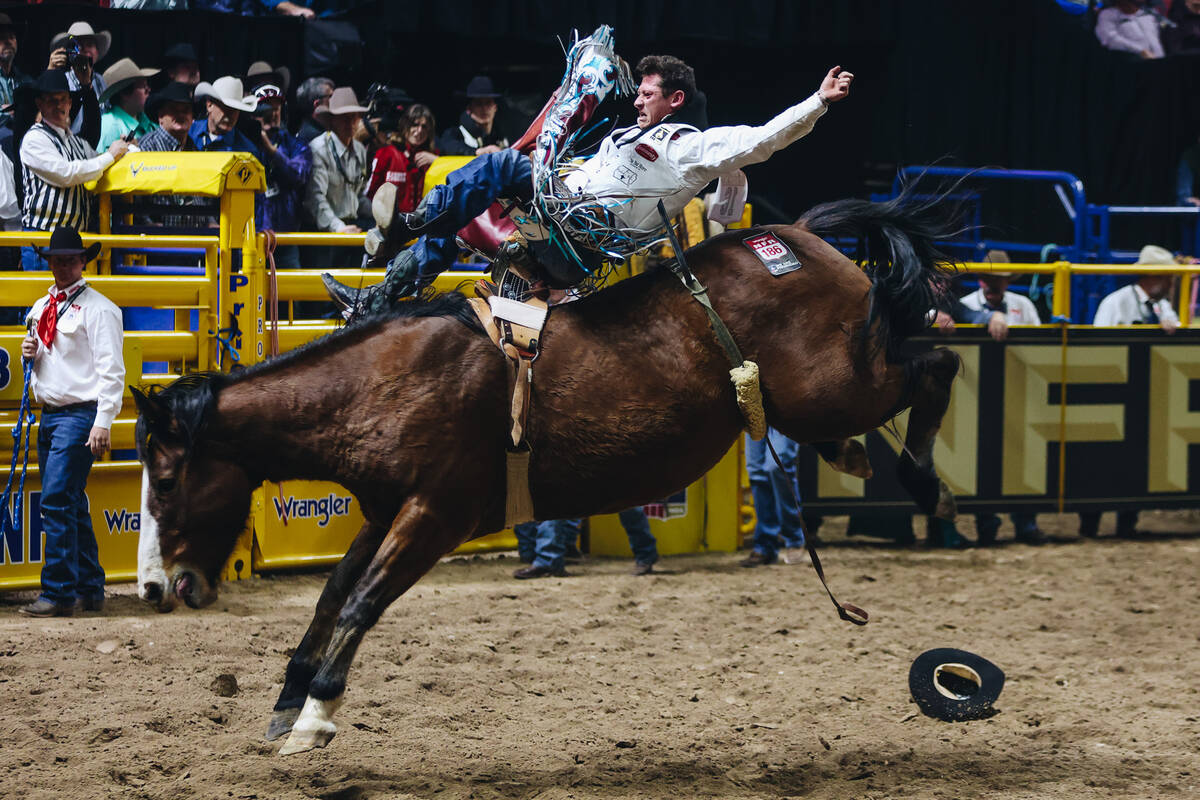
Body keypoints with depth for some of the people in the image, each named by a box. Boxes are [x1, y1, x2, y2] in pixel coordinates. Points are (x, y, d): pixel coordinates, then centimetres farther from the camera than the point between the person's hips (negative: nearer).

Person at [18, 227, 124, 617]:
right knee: (71, 504, 12)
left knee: (57, 501, -14)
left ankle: (58, 593, -12)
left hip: (80, 414, -8)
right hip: (50, 415, 8)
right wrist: (30, 354, 3)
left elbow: (110, 369, -13)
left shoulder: (98, 308, -8)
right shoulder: (42, 308, 16)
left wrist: (103, 422, -20)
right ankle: (90, 588, 19)